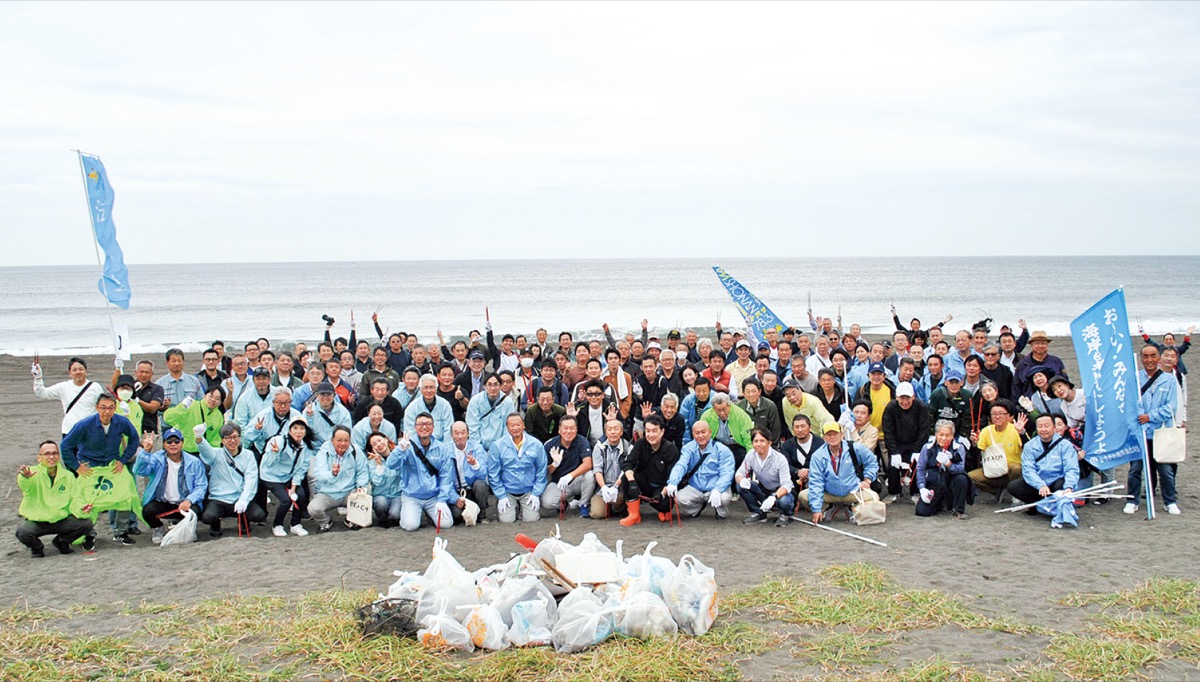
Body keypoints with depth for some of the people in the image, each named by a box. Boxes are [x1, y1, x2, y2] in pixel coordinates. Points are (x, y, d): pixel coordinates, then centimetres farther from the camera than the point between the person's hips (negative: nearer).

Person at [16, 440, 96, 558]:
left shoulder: (68, 475, 5)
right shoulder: (33, 473, -9)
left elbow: (75, 499, 3)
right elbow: (26, 486, -32)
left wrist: (81, 508, -22)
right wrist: (25, 477, -59)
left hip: (61, 519, 3)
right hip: (35, 520, -3)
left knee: (86, 524, -19)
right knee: (22, 532, -33)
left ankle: (61, 541, 11)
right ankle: (37, 547, 5)